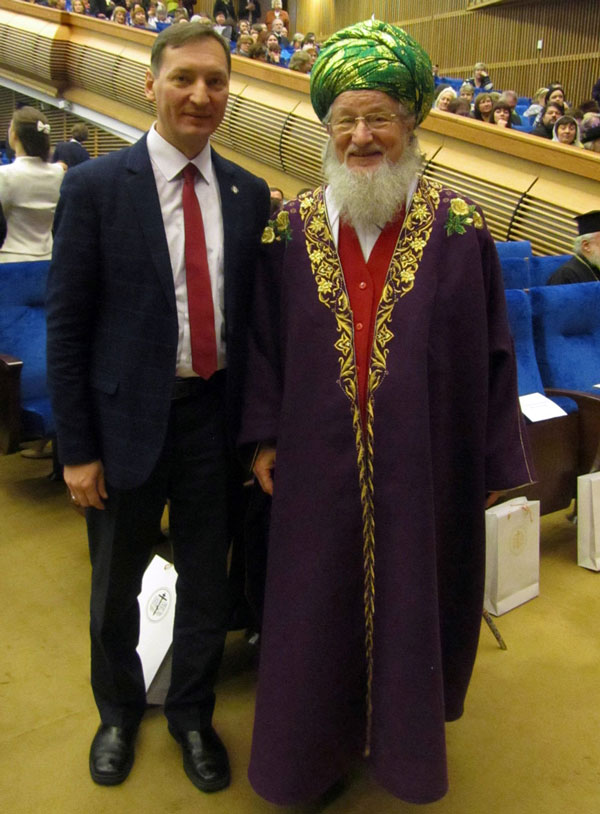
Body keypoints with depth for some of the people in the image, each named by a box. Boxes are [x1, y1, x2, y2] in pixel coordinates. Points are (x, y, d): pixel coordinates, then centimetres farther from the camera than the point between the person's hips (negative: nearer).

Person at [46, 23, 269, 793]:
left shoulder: (248, 194, 2)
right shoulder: (95, 186, -8)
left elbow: (254, 314, 6)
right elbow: (65, 324, -7)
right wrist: (77, 449, -8)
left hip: (215, 412, 3)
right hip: (129, 416, -2)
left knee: (206, 581, 17)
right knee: (116, 586, 17)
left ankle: (192, 715, 43)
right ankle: (118, 712, 46)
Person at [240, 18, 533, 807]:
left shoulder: (459, 229, -4)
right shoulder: (291, 230, 1)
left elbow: (492, 352, -2)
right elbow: (265, 342, 5)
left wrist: (496, 461, -1)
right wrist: (265, 436, 2)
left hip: (425, 464, -1)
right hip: (321, 466, 2)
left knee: (414, 593, 15)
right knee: (320, 601, 15)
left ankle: (407, 739, 43)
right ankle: (319, 745, 41)